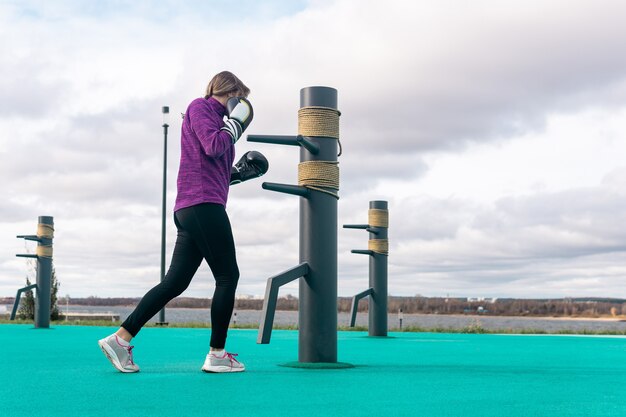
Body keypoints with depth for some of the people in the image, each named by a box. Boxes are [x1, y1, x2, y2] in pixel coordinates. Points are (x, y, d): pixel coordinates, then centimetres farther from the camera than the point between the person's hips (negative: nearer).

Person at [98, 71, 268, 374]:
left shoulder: (215, 117, 27)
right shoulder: (200, 106, 1)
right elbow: (213, 147, -14)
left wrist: (237, 174, 18)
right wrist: (235, 123, 0)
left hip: (190, 211, 9)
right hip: (203, 204, -9)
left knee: (175, 283, 5)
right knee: (228, 276, -4)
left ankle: (120, 339, 3)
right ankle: (217, 354, -1)